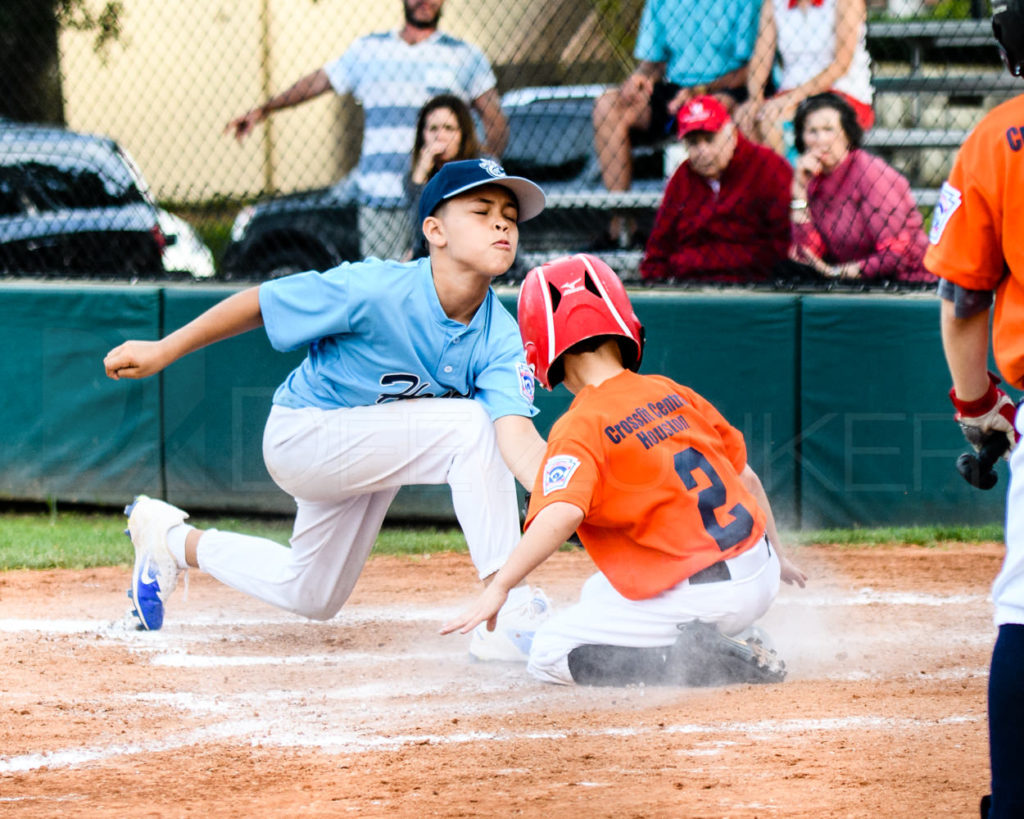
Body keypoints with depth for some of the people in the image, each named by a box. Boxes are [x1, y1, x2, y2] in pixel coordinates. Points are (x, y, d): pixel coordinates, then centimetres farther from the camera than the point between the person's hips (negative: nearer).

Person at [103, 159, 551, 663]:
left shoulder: (501, 339, -17)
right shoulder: (377, 290, -30)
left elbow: (517, 438, -32)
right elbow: (260, 303, -19)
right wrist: (162, 352, -15)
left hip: (371, 455, 7)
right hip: (301, 435, -7)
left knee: (312, 598, 22)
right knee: (470, 422, -29)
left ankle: (177, 541, 42)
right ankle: (505, 609, -27)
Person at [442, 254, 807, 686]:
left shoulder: (579, 428, -12)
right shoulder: (671, 392, 9)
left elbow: (561, 514, -29)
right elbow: (746, 477, 15)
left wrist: (498, 588, -29)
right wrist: (774, 553, 29)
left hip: (702, 598, -8)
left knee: (548, 654, 1)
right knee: (601, 589, 31)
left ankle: (710, 658, -12)